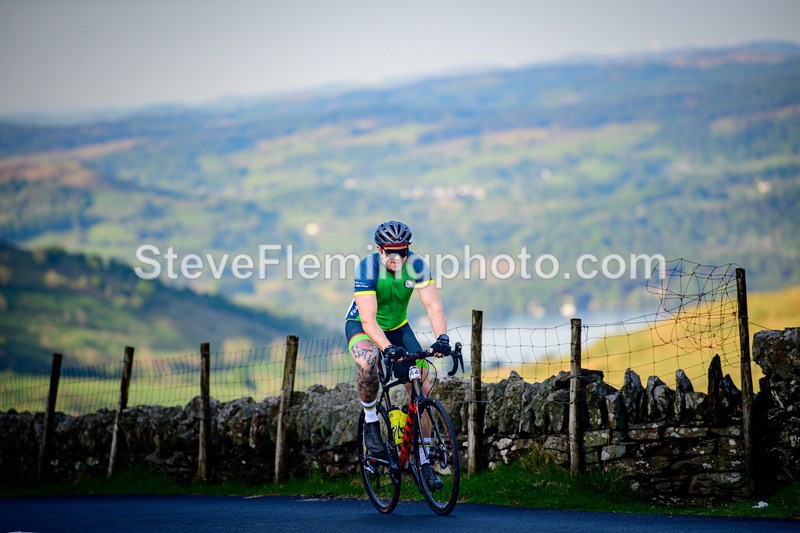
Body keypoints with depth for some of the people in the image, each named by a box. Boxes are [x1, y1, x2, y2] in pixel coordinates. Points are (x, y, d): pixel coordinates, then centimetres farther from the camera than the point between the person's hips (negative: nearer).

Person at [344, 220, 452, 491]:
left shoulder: (416, 264, -20)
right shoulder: (367, 268, -29)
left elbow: (433, 304, -27)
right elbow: (368, 319, -36)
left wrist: (442, 338, -46)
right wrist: (387, 348, -52)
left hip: (397, 326, 4)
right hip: (361, 325, -4)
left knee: (422, 389, -8)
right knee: (368, 362, -38)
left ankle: (423, 461, 3)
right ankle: (371, 420, -12)